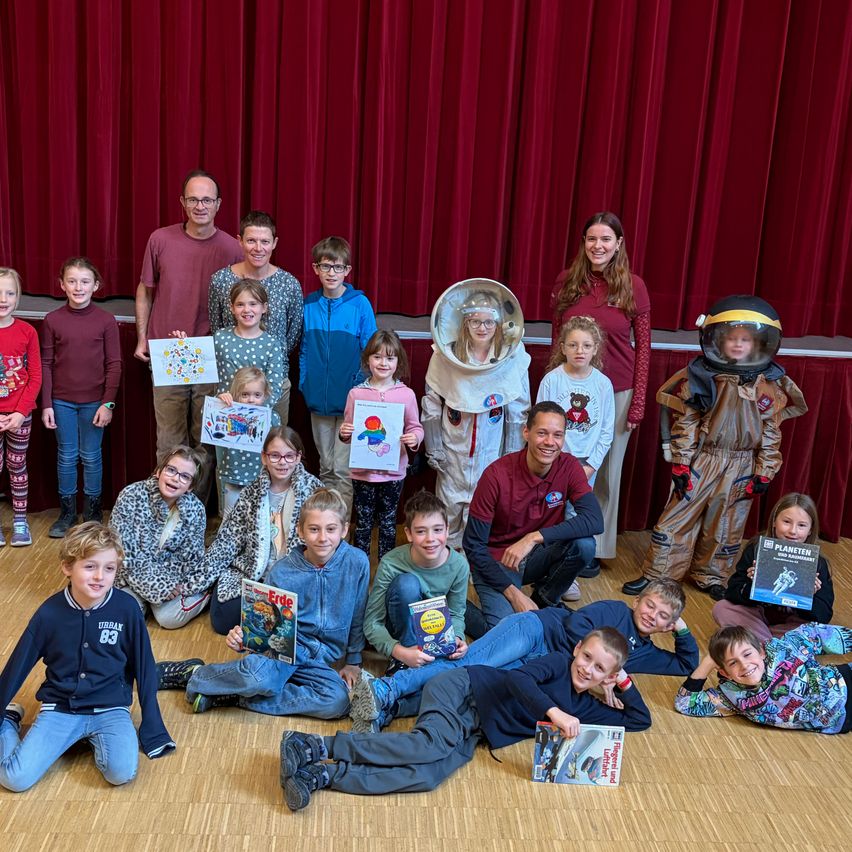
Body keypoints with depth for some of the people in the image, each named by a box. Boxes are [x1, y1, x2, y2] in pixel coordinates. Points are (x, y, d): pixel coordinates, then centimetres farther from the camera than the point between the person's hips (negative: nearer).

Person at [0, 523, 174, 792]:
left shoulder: (126, 609, -10)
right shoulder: (50, 612, -9)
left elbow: (144, 667, -1)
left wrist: (153, 728, 1)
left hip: (110, 709, -1)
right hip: (60, 709, 1)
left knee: (122, 772, -26)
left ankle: (95, 739, 7)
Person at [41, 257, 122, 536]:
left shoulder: (106, 320, -6)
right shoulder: (52, 320, -2)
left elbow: (114, 364, -4)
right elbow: (46, 364, 1)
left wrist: (108, 403, -7)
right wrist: (46, 404, -1)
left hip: (94, 401, -1)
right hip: (62, 401, 1)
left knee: (91, 457, 9)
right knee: (66, 456, 11)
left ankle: (92, 513, 24)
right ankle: (67, 512, 24)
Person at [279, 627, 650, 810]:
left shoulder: (585, 708, 18)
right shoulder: (560, 662, 1)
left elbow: (639, 720, 25)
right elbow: (519, 678, -16)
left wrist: (624, 681, 15)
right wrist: (554, 712, -28)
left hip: (471, 735, 5)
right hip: (462, 689, -5)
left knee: (429, 776, -25)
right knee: (432, 745, -34)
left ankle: (321, 776, -30)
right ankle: (316, 746, -31)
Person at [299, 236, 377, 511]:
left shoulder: (360, 304, -8)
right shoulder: (309, 304, 1)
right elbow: (304, 350, 8)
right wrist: (304, 384, 1)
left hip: (350, 399, -3)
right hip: (318, 399, 4)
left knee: (343, 469, 0)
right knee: (326, 467, 16)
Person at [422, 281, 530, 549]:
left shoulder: (512, 359, -9)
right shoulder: (446, 356, -8)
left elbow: (518, 412, -1)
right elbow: (432, 405, 1)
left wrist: (513, 456, 2)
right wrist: (433, 449, 2)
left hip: (492, 452, -1)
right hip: (454, 448, 1)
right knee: (450, 506, 10)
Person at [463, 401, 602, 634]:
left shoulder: (569, 467, -12)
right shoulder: (497, 475, -22)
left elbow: (594, 520, -26)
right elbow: (473, 544, -17)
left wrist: (535, 537, -35)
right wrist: (513, 593, -22)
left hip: (537, 556, 4)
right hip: (496, 562, -4)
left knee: (584, 545, -25)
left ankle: (545, 599, 1)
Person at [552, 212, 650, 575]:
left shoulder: (633, 286, -5)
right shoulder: (567, 281, -1)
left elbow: (643, 346, -2)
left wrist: (638, 402, -4)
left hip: (616, 391, -1)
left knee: (605, 471, 11)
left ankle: (594, 548, 26)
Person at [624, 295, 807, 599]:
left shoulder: (769, 387, -4)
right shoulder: (701, 378, -7)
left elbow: (771, 433, 1)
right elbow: (685, 424, -5)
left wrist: (764, 473, -1)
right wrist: (680, 463, -7)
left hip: (741, 468, 1)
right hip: (700, 461, -1)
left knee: (725, 528, 14)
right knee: (675, 520, 4)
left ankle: (713, 578, 33)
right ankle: (654, 575, 16)